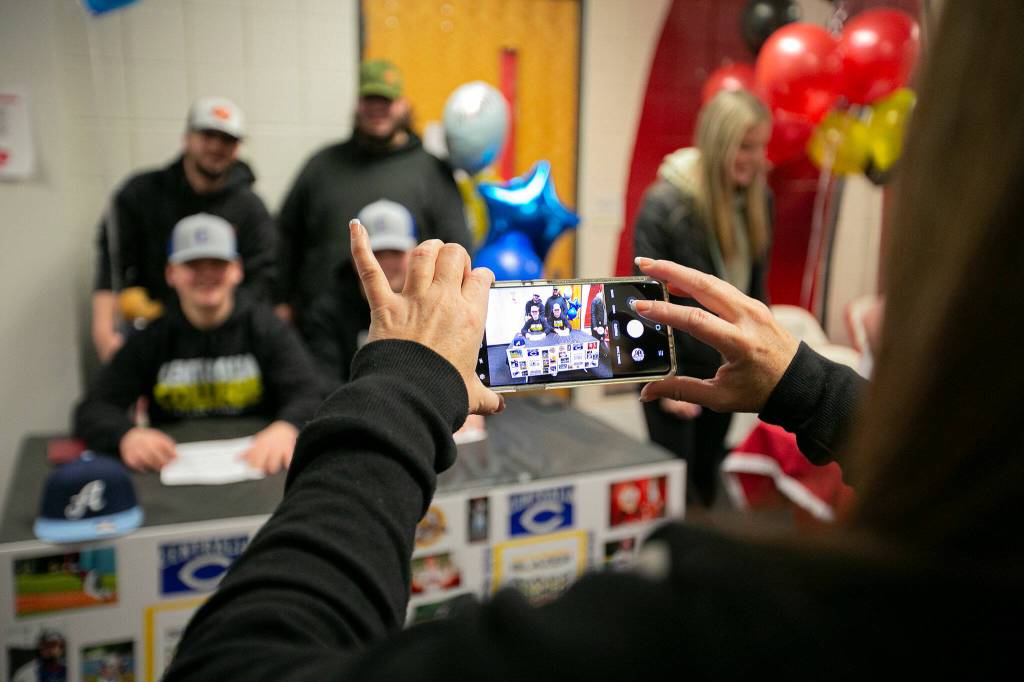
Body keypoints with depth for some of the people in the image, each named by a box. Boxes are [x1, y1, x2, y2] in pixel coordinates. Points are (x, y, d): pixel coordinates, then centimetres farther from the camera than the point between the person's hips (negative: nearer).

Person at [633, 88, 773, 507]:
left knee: (708, 477, 18)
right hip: (675, 363, -5)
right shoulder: (664, 203, -19)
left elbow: (756, 286, 8)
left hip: (724, 366, 5)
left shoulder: (757, 198, -1)